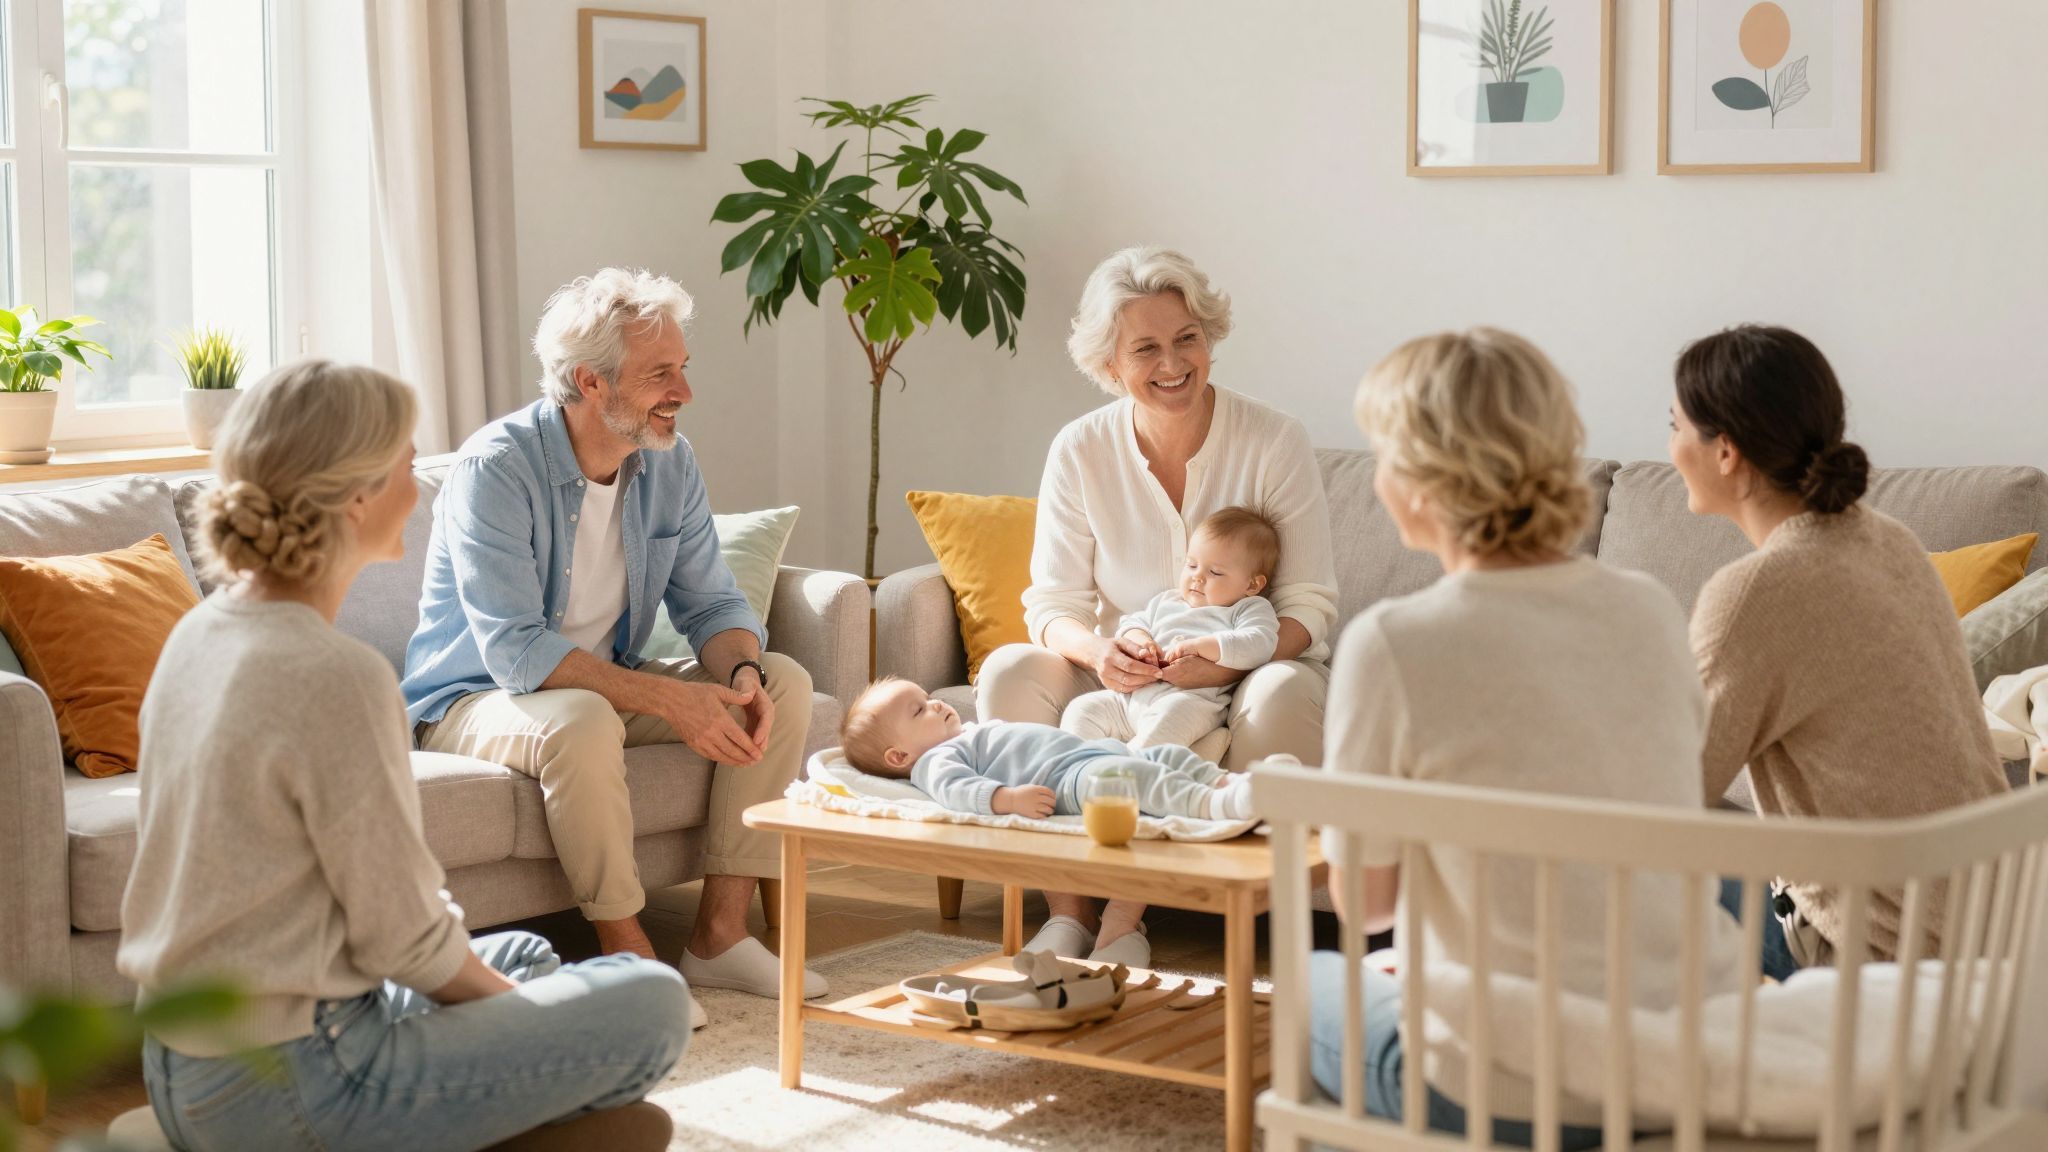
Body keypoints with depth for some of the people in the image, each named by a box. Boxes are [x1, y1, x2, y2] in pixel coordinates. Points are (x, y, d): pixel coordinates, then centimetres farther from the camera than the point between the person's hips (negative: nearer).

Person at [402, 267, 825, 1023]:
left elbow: (713, 604, 0)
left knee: (782, 683, -9)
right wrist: (666, 697, -38)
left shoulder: (668, 465, -2)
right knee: (581, 722, -39)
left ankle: (720, 933, -8)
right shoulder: (497, 468, -24)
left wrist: (741, 674, -25)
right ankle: (625, 952, -22)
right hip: (475, 699, -7)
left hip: (609, 683, 7)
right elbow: (514, 650, -31)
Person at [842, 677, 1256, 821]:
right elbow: (957, 789, -20)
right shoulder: (934, 761, 1)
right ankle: (1216, 806, -48)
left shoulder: (978, 731, 34)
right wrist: (1008, 798, -37)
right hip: (1064, 780, -11)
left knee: (1168, 755, 6)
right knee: (1124, 773, -34)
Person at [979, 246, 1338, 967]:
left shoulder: (1273, 442, -10)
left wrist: (1232, 659, -30)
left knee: (1282, 694, -36)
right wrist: (1098, 651, -28)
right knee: (1009, 672, -23)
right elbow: (1052, 603, -3)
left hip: (1249, 676, -2)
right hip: (1125, 682, 2)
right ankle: (1067, 908, -24)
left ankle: (1126, 918, -32)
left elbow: (1310, 605, -10)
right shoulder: (1081, 451, -5)